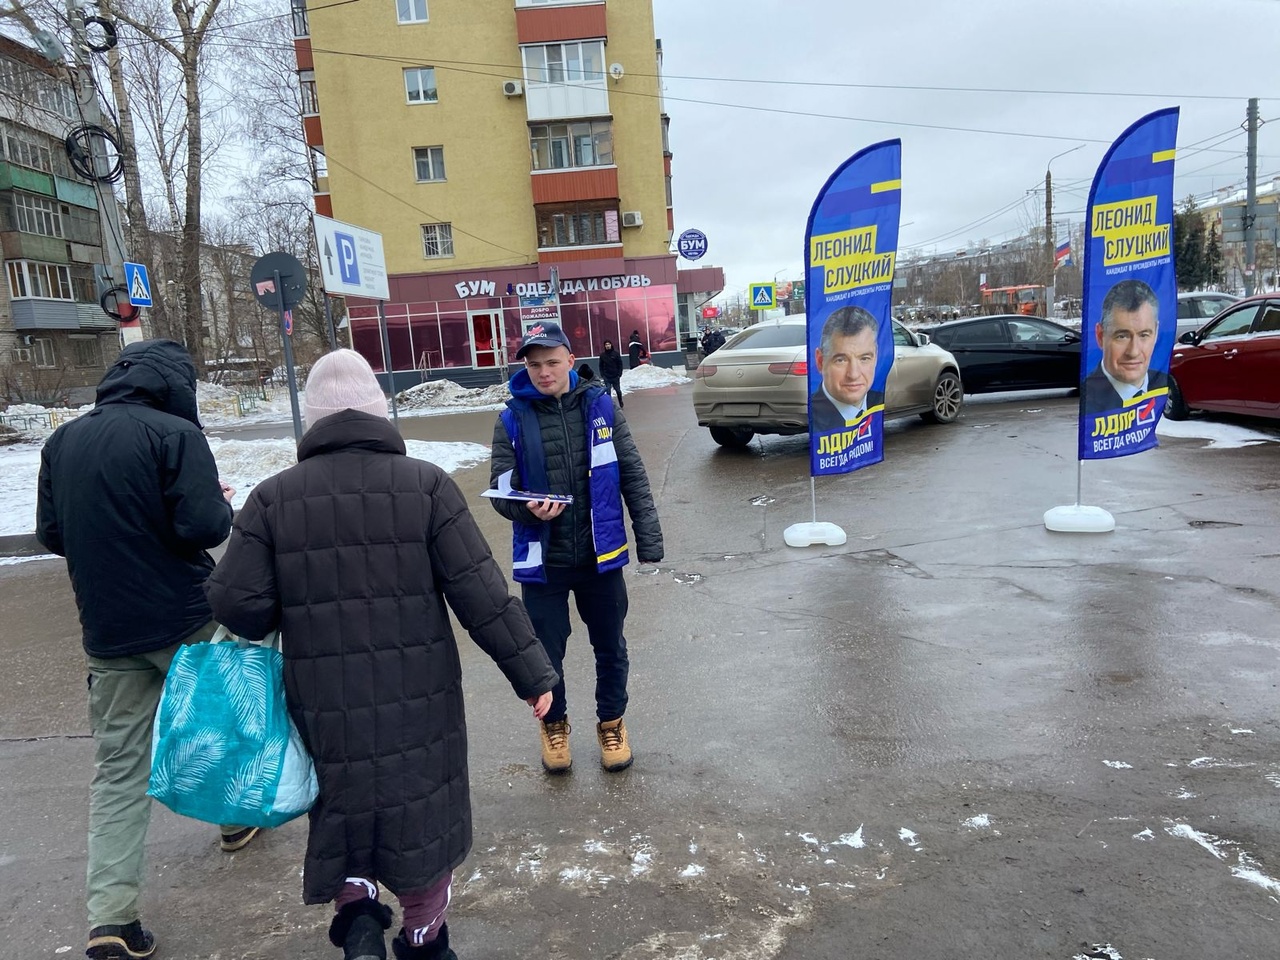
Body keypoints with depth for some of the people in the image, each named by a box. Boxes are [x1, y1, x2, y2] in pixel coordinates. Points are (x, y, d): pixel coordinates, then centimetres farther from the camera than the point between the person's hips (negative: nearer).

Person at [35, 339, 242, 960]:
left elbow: (51, 534, 11)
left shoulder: (62, 442, 6)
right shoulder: (175, 433, -14)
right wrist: (223, 505, -1)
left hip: (107, 634, 5)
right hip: (184, 621, -4)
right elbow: (201, 528, -21)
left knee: (117, 768, 9)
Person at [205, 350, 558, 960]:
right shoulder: (426, 484, -9)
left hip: (324, 704, 1)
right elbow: (481, 594, -12)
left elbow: (237, 603, -7)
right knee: (421, 817, 19)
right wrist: (532, 672, -4)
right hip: (419, 702, 0)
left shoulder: (272, 498, -5)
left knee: (343, 807, 27)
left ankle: (356, 909, 15)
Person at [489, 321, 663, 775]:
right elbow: (500, 489, -2)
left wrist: (648, 537, -3)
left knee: (610, 647, 15)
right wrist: (529, 510, -23)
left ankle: (611, 722, 39)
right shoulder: (513, 420, -3)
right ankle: (554, 725, 38)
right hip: (541, 559, 0)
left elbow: (633, 476, 0)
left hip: (601, 554, 1)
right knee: (546, 651, 12)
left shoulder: (600, 406, -2)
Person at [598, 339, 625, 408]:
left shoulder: (616, 353, -4)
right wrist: (602, 375, -3)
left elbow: (620, 364, -2)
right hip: (607, 377, 0)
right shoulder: (602, 355, 0)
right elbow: (601, 366, 5)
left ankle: (620, 404, 32)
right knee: (608, 392, -3)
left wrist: (619, 374, -9)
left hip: (615, 376, 0)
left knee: (618, 390, 12)